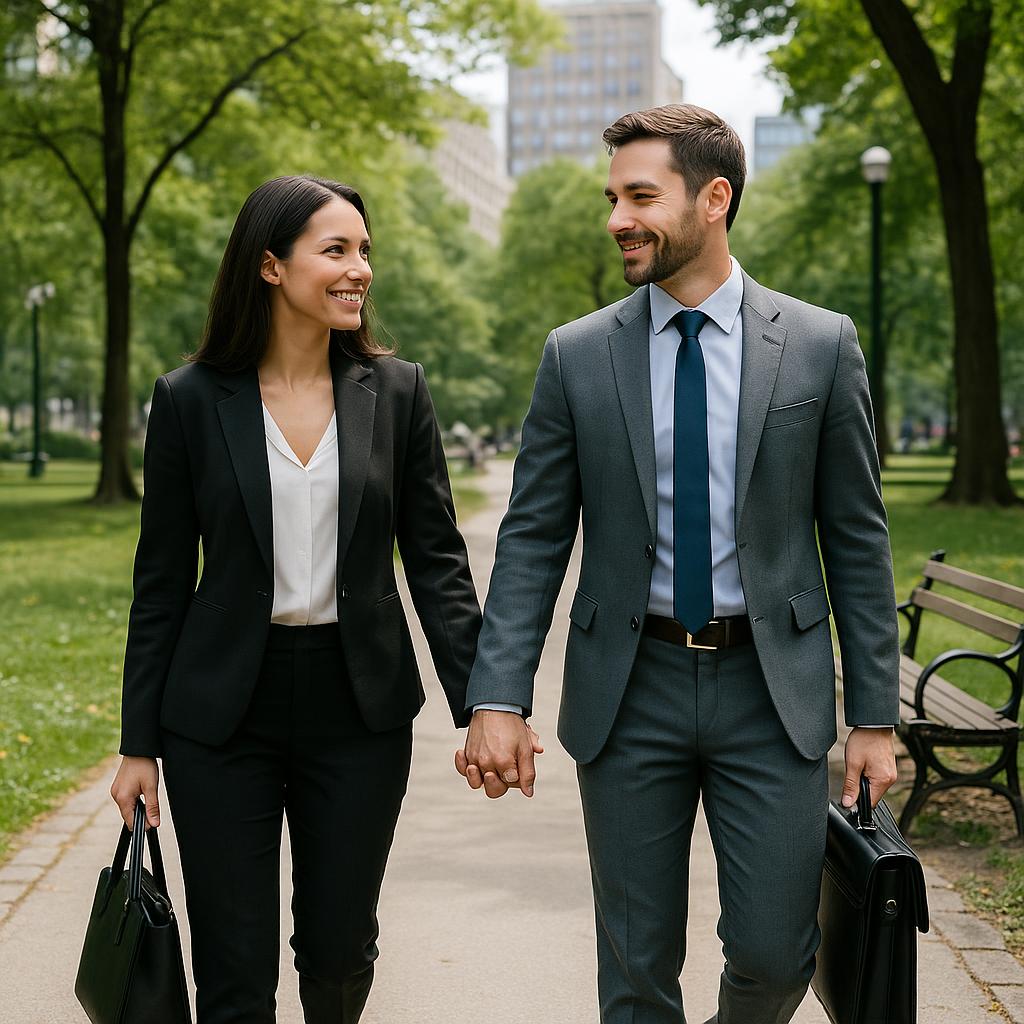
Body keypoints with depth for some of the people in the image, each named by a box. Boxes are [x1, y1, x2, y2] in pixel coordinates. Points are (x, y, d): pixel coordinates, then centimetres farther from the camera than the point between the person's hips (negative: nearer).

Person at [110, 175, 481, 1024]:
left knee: (341, 953, 13)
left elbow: (436, 558, 1)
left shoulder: (396, 391, 0)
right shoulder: (191, 399, -3)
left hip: (359, 709, 1)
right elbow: (163, 580, 2)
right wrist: (139, 743, 2)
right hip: (223, 712, -1)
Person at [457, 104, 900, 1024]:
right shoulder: (577, 355, 1)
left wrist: (875, 716, -1)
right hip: (630, 689, 1)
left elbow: (856, 538, 2)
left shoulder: (820, 345, -1)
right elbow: (533, 538, 0)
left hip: (772, 687, -1)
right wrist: (498, 700, -10)